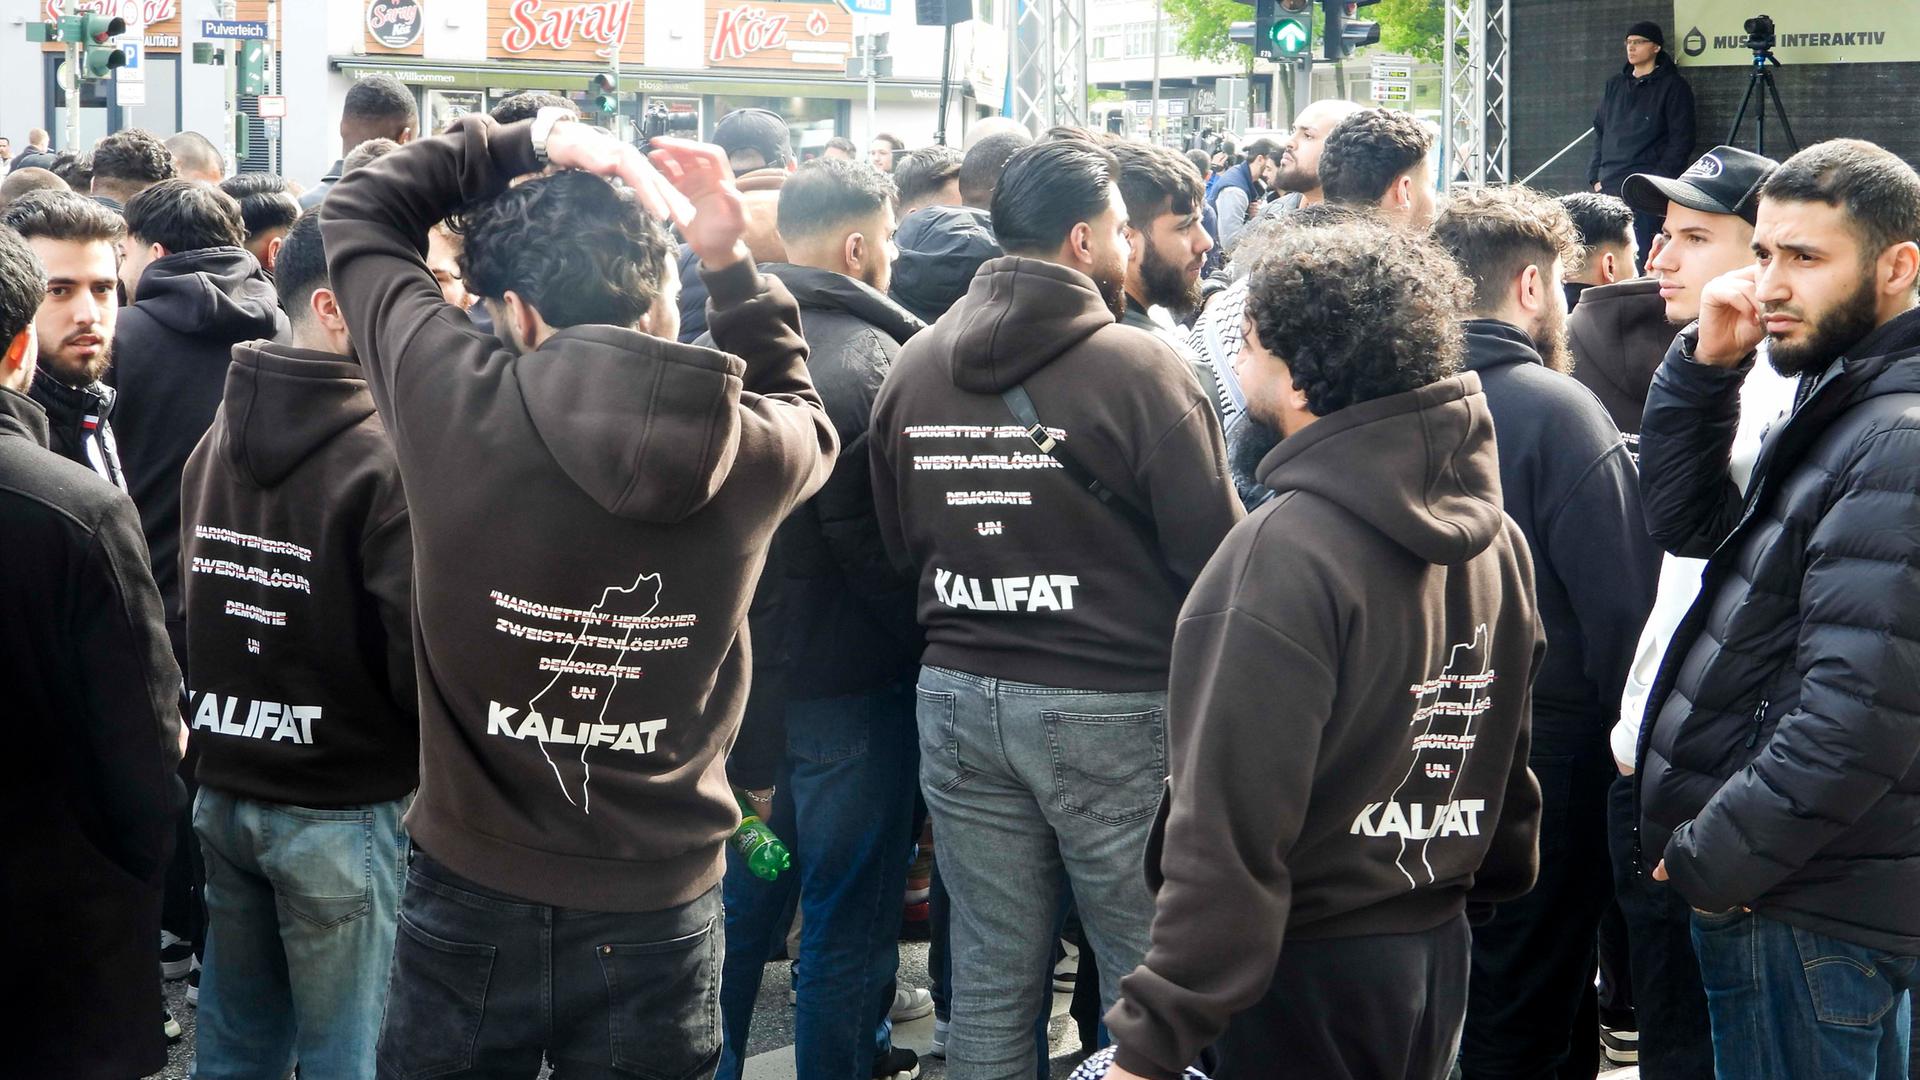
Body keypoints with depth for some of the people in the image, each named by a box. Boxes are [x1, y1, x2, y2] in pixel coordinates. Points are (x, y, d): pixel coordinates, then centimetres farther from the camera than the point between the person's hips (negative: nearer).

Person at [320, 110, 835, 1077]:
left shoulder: (458, 403, -16)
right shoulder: (753, 452, -12)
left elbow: (356, 212, 2)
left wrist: (526, 142, 2)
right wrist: (730, 264, 6)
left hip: (472, 899, -1)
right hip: (660, 916, 1)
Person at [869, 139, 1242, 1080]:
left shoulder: (913, 365, 2)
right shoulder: (1140, 367, -15)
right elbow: (1214, 551, -14)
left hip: (957, 695, 5)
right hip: (1113, 706, -5)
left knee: (989, 982, 13)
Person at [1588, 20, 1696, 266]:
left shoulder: (1673, 87, 2)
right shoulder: (1615, 85, 19)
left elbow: (1681, 140, -4)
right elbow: (1599, 132, 22)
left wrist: (1658, 179, -12)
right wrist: (1595, 176, 11)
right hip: (1609, 186, 6)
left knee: (1641, 253, -14)